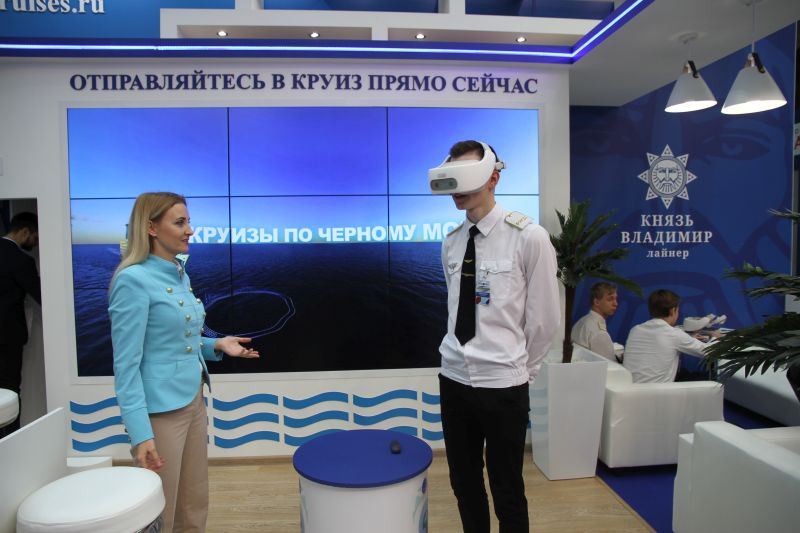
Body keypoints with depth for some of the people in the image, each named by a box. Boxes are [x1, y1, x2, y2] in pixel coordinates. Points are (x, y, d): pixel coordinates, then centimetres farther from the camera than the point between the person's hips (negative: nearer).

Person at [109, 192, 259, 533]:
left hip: (193, 402, 8)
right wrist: (140, 432, -22)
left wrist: (217, 345, 2)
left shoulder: (180, 275, 9)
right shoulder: (134, 280, -16)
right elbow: (126, 364, -18)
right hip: (160, 411, -8)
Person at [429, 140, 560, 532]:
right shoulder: (451, 243, 4)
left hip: (503, 384, -5)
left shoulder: (529, 237, -13)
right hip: (453, 377, 5)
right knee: (464, 485, 19)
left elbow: (544, 318, -7)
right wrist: (465, 357, 10)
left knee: (507, 493, 12)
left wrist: (519, 368, 3)